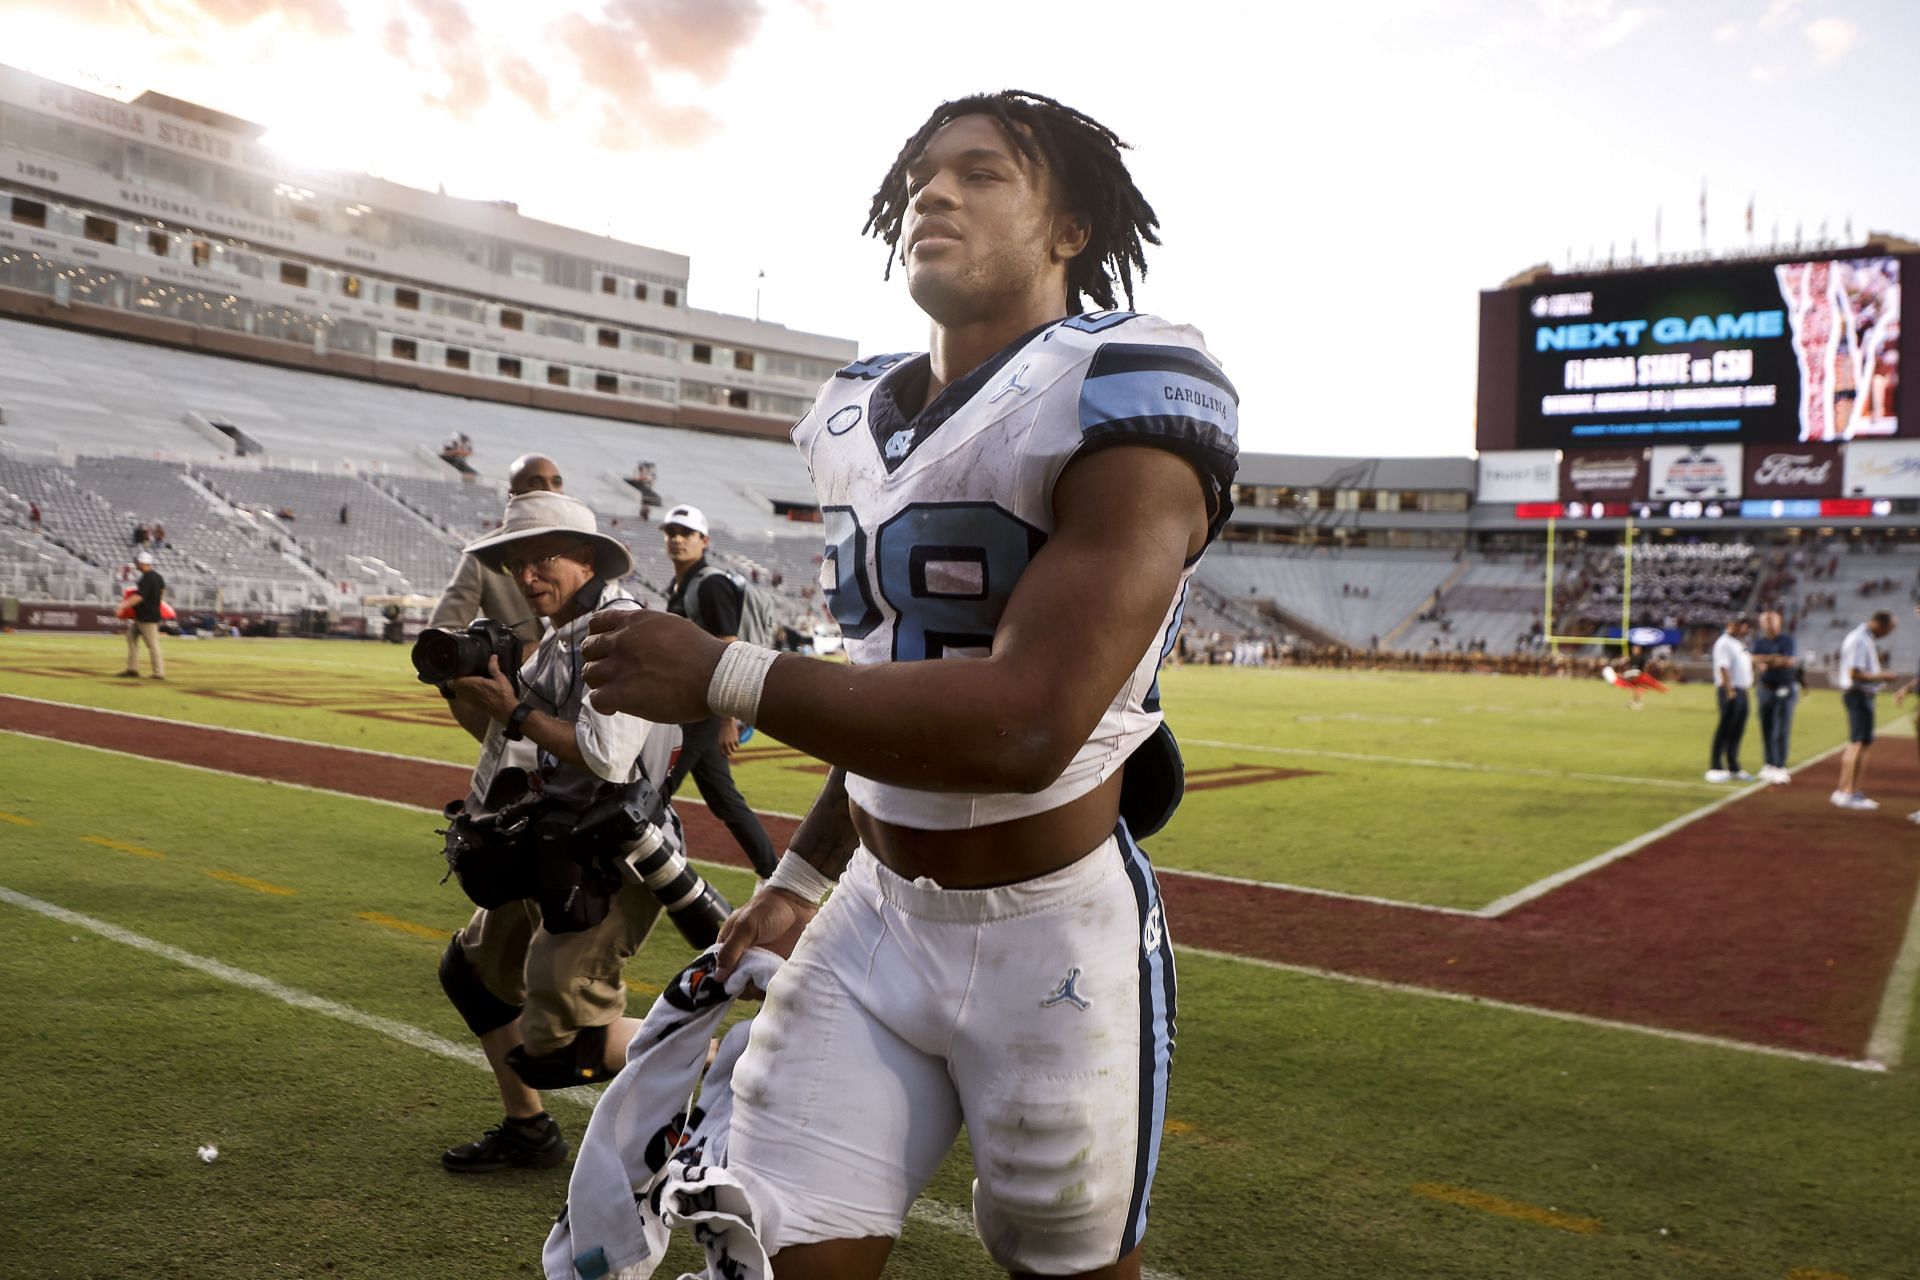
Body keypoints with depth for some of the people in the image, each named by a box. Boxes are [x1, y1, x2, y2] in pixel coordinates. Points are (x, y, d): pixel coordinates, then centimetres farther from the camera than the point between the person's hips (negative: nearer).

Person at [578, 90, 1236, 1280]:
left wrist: (722, 677, -21)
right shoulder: (864, 417, 8)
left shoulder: (1124, 400, -17)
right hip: (874, 918, 6)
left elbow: (1022, 725, -28)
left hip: (1053, 936, -5)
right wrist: (804, 878, 17)